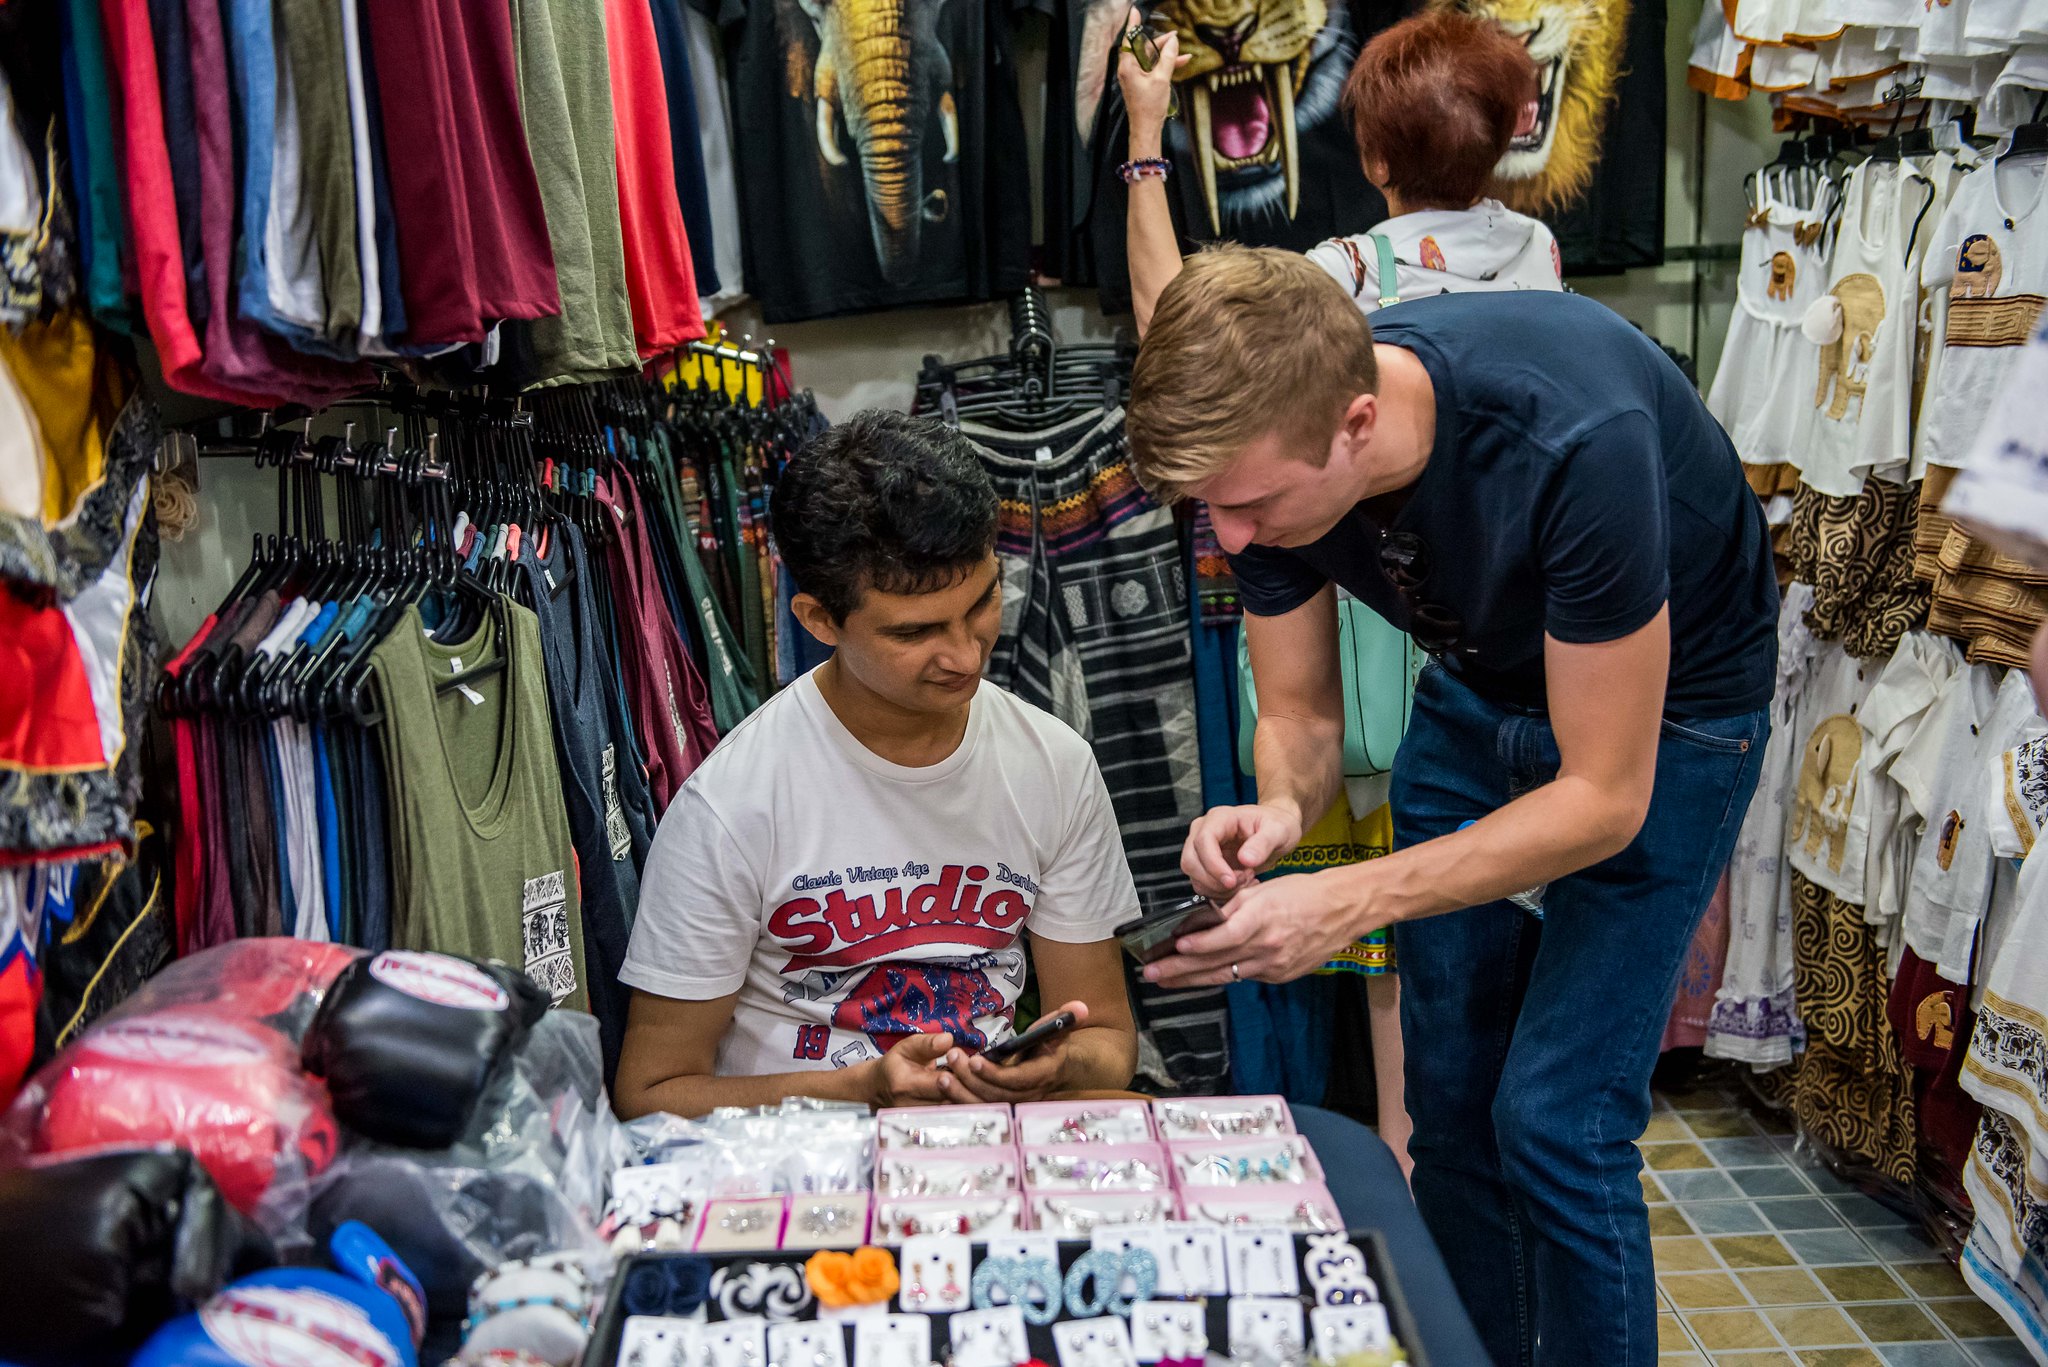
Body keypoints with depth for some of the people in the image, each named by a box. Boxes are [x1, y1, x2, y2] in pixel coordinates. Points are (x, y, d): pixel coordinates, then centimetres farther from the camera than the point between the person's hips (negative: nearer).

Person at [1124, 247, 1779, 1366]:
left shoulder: (1574, 442, -39)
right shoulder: (1269, 441, -21)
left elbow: (1605, 795, -31)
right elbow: (1300, 713, -7)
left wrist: (1350, 903, -39)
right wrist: (1279, 809, -30)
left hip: (1659, 708, -5)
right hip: (1478, 685, 5)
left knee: (1553, 1120, -11)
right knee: (1449, 1100, 8)